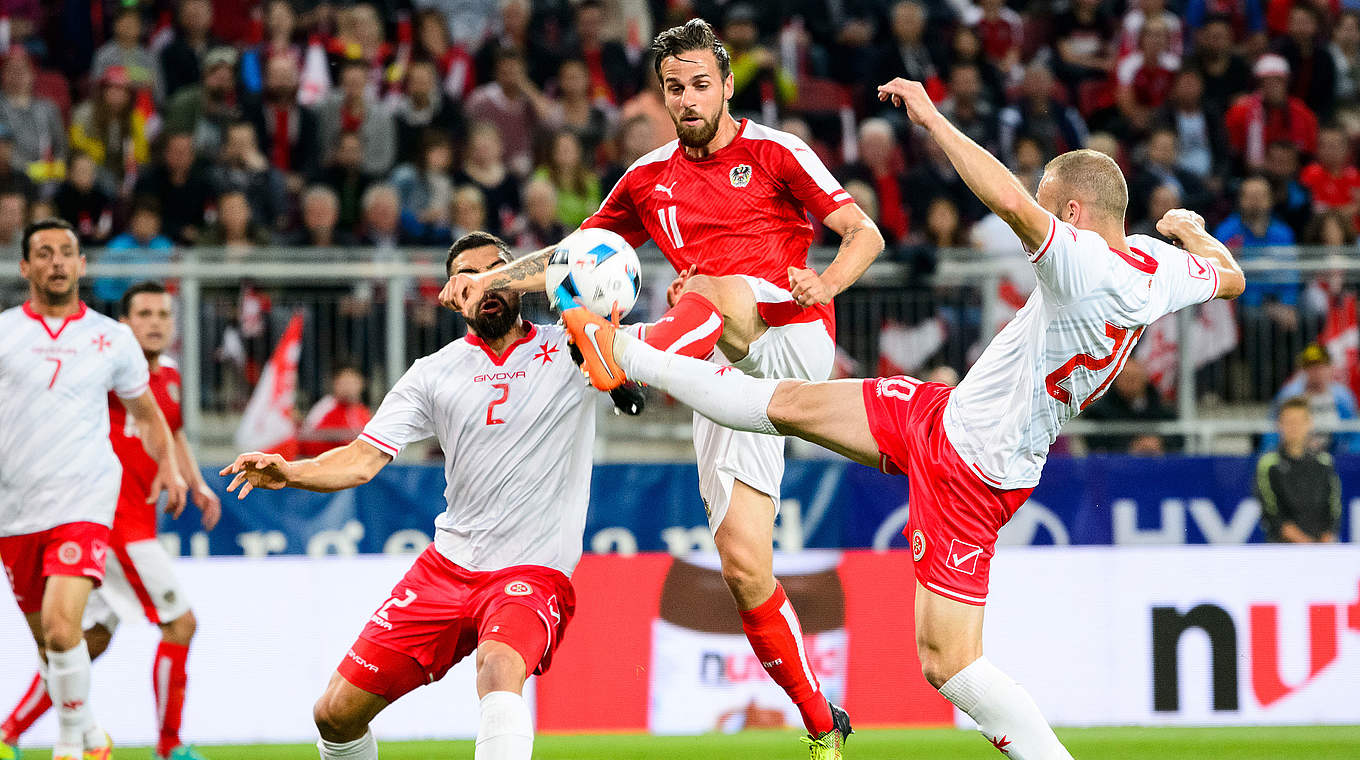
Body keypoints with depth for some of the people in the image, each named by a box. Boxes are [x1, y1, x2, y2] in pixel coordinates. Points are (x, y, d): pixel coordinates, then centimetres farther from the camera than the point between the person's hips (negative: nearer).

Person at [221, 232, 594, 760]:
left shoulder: (571, 350, 3)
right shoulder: (435, 373, 7)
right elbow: (362, 460, 1)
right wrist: (289, 472, -19)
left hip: (532, 574, -4)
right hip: (447, 566, 4)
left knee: (499, 666, -38)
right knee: (337, 713, 1)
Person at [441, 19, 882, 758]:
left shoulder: (775, 153, 4)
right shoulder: (650, 179, 17)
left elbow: (864, 233, 0)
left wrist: (826, 281, -22)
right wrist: (492, 278, 9)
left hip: (793, 337, -4)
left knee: (716, 292, -35)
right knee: (742, 564, -6)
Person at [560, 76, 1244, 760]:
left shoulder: (1086, 265, -29)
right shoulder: (1161, 267, -2)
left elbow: (1011, 202, -45)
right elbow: (1231, 276, 19)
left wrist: (931, 116, -34)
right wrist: (1192, 228, 40)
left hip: (966, 472, -10)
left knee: (949, 664, -10)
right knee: (789, 404, 18)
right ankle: (627, 358, 32)